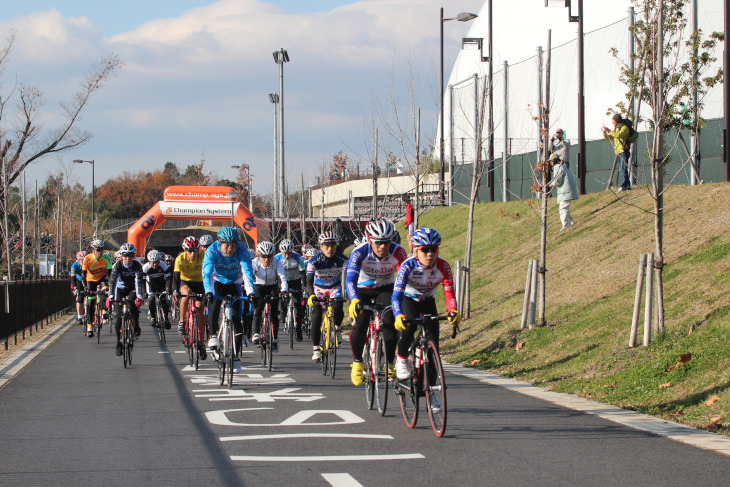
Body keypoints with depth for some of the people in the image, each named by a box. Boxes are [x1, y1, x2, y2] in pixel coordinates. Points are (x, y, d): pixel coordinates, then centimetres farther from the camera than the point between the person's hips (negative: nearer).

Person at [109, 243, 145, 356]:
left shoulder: (137, 266, -21)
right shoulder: (117, 266, -20)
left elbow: (139, 282, -30)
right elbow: (112, 282, -25)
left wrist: (139, 296, -43)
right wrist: (110, 296, -37)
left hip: (132, 289, -1)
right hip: (120, 289, 1)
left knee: (133, 305, -32)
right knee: (118, 316, -9)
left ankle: (136, 326, -9)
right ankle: (119, 341, 0)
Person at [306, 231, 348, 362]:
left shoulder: (342, 260, -20)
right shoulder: (314, 261, -22)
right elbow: (309, 280, -29)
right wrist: (311, 295, -47)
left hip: (335, 288, 0)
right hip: (319, 289, 0)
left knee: (337, 308, -29)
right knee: (316, 315, -16)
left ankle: (336, 328, 3)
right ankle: (315, 348, -6)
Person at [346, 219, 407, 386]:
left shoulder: (397, 251, -26)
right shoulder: (360, 253, -29)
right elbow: (350, 279, -38)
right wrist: (354, 301, -55)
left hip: (385, 289, 1)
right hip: (362, 291, -1)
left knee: (390, 321, -23)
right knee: (360, 324, -20)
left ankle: (389, 364, -12)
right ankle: (357, 362, 3)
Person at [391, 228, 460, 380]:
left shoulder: (443, 266, -25)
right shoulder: (408, 266, -32)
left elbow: (449, 292, -29)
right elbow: (396, 295, -39)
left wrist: (453, 311, -50)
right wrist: (399, 316, -57)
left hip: (427, 301, 3)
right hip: (408, 299, -3)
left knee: (433, 342, -11)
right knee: (409, 325, -33)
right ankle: (401, 360, -10)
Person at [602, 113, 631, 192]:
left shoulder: (624, 127, -6)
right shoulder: (616, 129, 21)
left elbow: (618, 135, -24)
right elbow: (609, 138, 23)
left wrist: (609, 131, -20)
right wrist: (605, 133, 5)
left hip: (624, 151, -9)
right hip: (618, 152, 9)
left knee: (623, 169, -14)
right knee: (621, 170, 7)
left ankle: (624, 186, -18)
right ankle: (627, 186, 10)